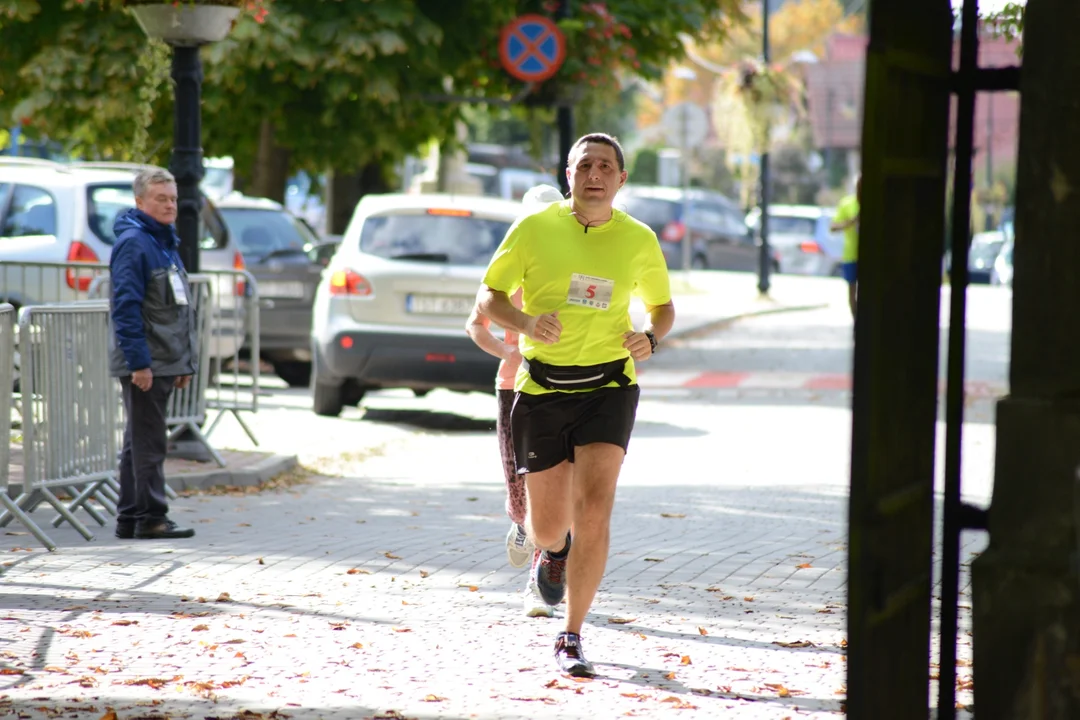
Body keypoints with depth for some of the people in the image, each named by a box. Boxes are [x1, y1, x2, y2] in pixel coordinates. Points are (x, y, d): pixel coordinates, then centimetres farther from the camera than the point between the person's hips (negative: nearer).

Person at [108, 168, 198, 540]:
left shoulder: (165, 243, 17)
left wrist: (185, 363, 20)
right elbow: (126, 307, -18)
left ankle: (130, 518, 17)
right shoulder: (132, 243, -12)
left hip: (165, 362, 9)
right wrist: (139, 362, -22)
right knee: (149, 442, -7)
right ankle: (151, 518, -4)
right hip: (144, 363, -9)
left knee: (140, 441, 12)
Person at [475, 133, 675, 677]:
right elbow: (488, 296, 3)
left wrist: (650, 337, -4)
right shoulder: (535, 229, -1)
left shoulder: (639, 241, 4)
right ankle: (553, 549, 48)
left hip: (608, 387, 0)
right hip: (542, 389, 0)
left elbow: (663, 307, 18)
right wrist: (525, 322, -17)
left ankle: (571, 638, -7)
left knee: (593, 506, -18)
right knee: (547, 527, 6)